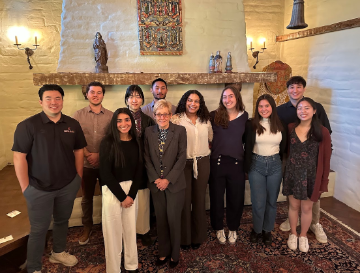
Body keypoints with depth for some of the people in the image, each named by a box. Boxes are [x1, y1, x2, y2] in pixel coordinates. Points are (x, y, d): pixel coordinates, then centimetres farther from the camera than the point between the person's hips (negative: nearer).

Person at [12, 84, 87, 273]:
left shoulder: (73, 124, -1)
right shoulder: (27, 125, -13)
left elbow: (79, 151, 7)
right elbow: (19, 157, -13)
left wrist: (78, 178, 6)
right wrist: (26, 187, -12)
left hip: (68, 186, 4)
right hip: (39, 188, -4)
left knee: (62, 221, 21)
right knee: (39, 229, 9)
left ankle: (58, 253, 45)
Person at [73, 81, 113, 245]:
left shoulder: (111, 116, -2)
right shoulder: (78, 115, 0)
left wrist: (99, 155, -12)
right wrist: (88, 155, -12)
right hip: (87, 164, 1)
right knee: (87, 197, 14)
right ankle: (87, 228, 32)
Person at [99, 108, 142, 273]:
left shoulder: (136, 142, 2)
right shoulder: (108, 143, -10)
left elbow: (139, 170, 3)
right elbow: (105, 173, -13)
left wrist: (131, 194, -7)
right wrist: (121, 196, -12)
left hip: (131, 189, 4)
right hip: (112, 191, -3)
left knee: (130, 228, 13)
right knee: (113, 230, 6)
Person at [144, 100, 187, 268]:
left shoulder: (179, 131, -6)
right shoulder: (149, 132, 3)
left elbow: (181, 158, -8)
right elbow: (147, 158, 3)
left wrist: (168, 179, -13)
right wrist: (156, 179, -7)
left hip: (175, 183, -2)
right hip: (156, 183, 3)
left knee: (173, 219, 6)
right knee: (160, 219, 12)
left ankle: (174, 254, 27)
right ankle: (164, 252, 31)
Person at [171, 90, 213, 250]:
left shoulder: (205, 120, 7)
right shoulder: (176, 119, -6)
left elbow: (210, 139, 20)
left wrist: (204, 150, 11)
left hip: (202, 163, 3)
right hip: (183, 163, -3)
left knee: (199, 199, 11)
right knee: (184, 199, 3)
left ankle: (198, 236, 30)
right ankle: (184, 237, 24)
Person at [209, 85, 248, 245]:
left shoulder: (244, 116, 2)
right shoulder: (214, 116, -4)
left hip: (237, 163, 1)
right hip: (217, 162, -1)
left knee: (236, 198, 12)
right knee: (216, 197, 10)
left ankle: (233, 229, 34)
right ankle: (219, 229, 33)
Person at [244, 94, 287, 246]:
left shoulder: (280, 126, 1)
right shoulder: (251, 125, -7)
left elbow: (283, 148, 9)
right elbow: (247, 147, -3)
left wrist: (280, 163, 6)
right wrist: (247, 167, -4)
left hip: (275, 165, 2)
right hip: (256, 165, -2)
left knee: (271, 201, 13)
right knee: (258, 202, 3)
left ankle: (267, 230, 32)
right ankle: (257, 229, 27)